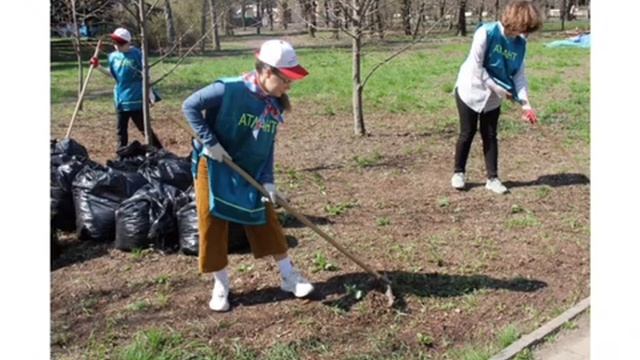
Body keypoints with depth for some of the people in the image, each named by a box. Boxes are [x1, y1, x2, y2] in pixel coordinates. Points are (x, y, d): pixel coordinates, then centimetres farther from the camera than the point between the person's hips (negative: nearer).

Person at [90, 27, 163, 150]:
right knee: (121, 129, 11)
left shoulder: (136, 54, -10)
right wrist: (98, 67, 3)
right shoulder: (113, 57, 5)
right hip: (120, 99, 6)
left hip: (136, 98, -6)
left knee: (144, 127, 0)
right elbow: (112, 75, 15)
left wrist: (150, 93, -12)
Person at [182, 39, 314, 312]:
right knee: (212, 225, 2)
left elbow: (268, 146, 0)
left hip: (251, 172, 5)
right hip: (214, 167, -5)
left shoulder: (274, 104, -5)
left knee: (266, 222, 7)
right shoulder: (230, 89, -24)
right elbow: (190, 106, -18)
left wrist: (267, 180, -10)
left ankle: (289, 277, 19)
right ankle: (221, 285, 18)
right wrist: (209, 141, -21)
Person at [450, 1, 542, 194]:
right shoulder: (486, 33, -24)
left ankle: (492, 178, 14)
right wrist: (498, 88, -20)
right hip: (471, 90, -5)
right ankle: (458, 172, 20)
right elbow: (476, 66, -23)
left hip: (493, 97, 5)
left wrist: (525, 104, -13)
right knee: (467, 133, 3)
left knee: (490, 136, 7)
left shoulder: (520, 43, -6)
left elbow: (519, 74, -3)